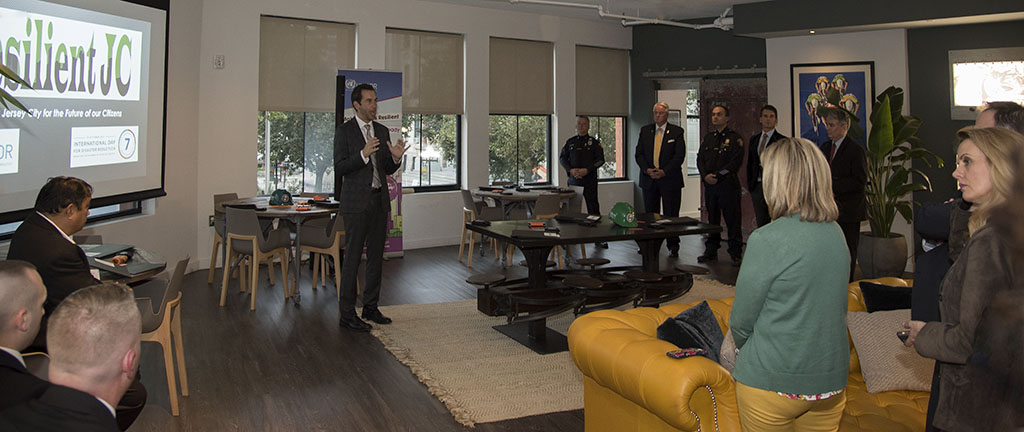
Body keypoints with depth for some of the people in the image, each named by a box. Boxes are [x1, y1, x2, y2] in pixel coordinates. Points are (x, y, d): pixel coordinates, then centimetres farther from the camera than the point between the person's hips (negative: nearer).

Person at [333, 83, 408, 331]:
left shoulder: (382, 131, 13)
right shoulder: (344, 131, -5)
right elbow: (340, 167, -11)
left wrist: (395, 158, -7)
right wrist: (363, 154, -24)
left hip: (380, 200, 6)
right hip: (356, 201, -6)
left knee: (376, 256, 11)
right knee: (353, 257, -4)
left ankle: (370, 307, 22)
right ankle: (347, 314, 2)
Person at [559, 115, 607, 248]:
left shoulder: (594, 142, 4)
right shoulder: (570, 142, 12)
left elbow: (600, 160, -1)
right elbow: (562, 158, 12)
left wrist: (587, 170, -14)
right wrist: (570, 170, -5)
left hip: (590, 179, -3)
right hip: (573, 179, 3)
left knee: (593, 207, -3)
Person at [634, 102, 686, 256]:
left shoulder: (676, 132, 0)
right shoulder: (645, 131, 10)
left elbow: (679, 155, -6)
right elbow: (639, 153, 6)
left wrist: (664, 171, -16)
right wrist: (647, 169, -10)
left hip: (670, 179, -3)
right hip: (649, 179, 3)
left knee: (671, 215, 0)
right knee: (650, 214, 6)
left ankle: (673, 246, 8)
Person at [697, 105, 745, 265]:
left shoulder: (735, 138, 0)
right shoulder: (707, 138, 16)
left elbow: (736, 161, -9)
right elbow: (700, 159, 11)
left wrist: (718, 175, -15)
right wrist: (705, 176, -7)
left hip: (728, 184, -5)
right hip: (709, 185, 5)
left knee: (732, 219, -2)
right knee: (712, 219, 10)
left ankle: (736, 253, 4)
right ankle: (711, 251, 18)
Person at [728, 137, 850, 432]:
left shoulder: (767, 239, -20)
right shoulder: (836, 234, 0)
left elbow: (741, 320, -14)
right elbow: (836, 307, 9)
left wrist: (741, 347, 8)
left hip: (772, 382, -6)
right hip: (831, 379, 6)